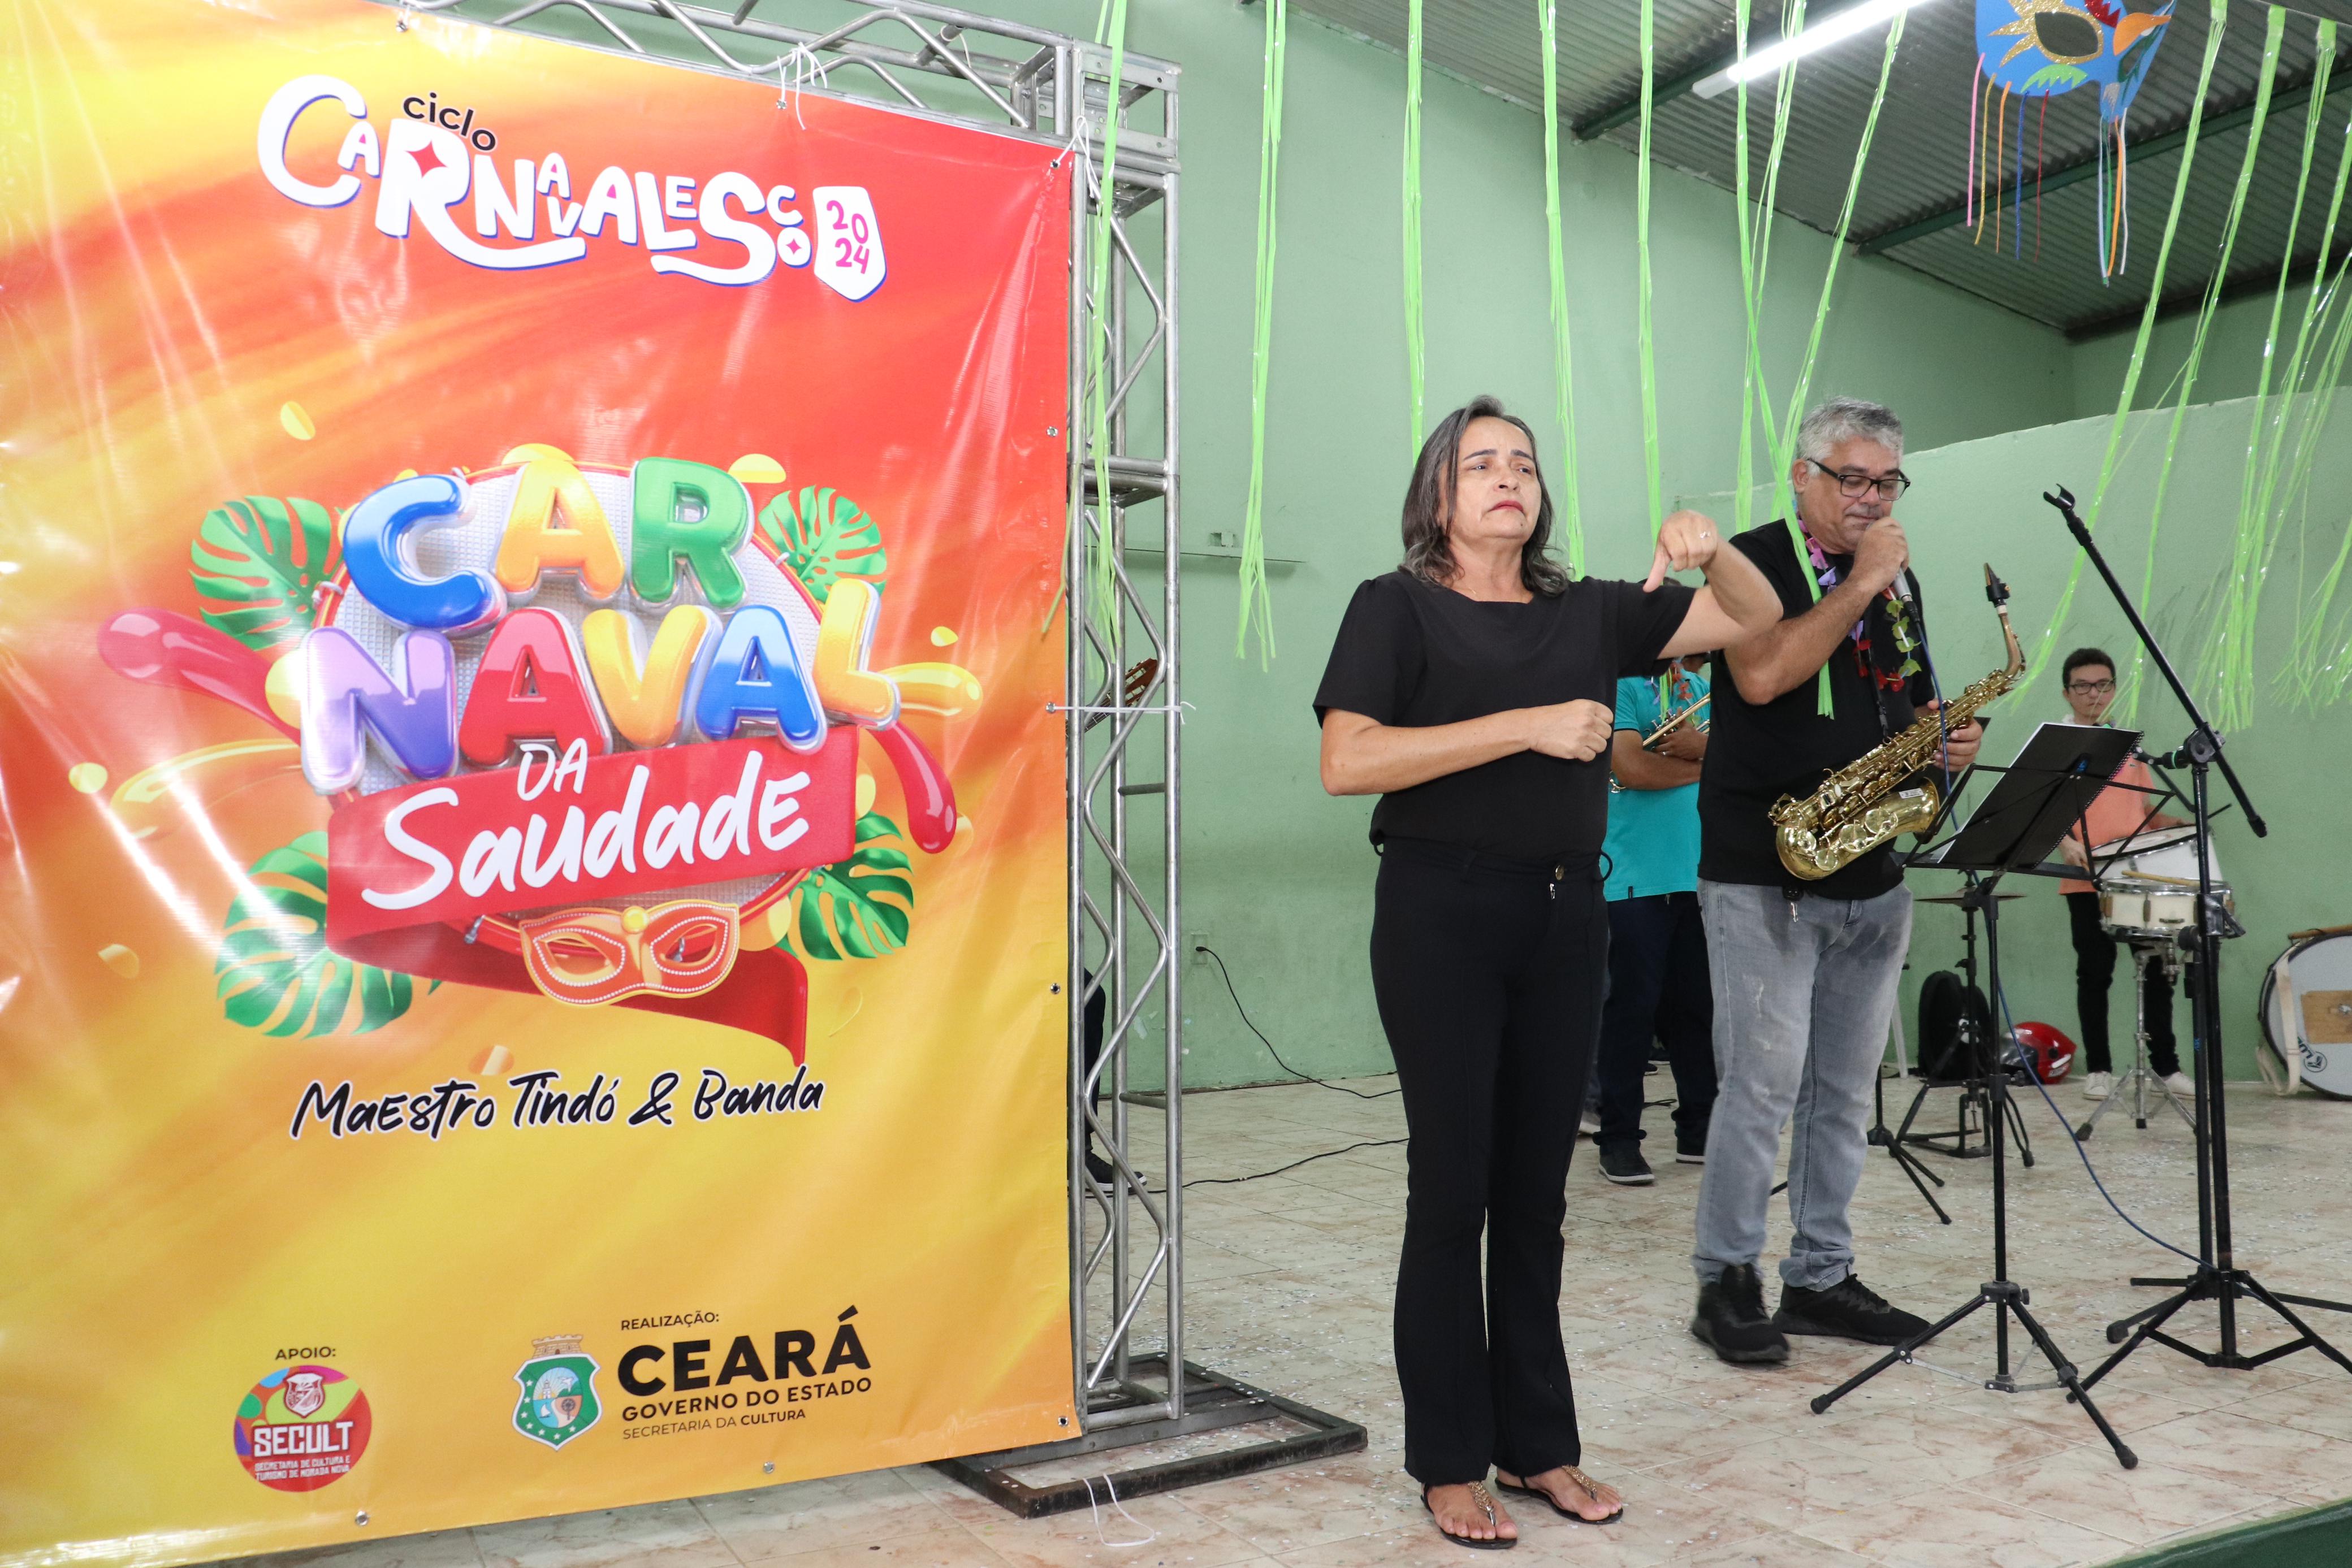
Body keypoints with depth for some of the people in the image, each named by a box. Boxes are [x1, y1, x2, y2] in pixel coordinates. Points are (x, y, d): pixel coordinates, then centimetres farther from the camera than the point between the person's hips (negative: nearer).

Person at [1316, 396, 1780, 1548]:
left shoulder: (1589, 613, 12)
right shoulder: (1398, 607, 0)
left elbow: (1759, 622, 14)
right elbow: (1346, 762, -15)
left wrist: (1709, 552, -7)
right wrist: (1526, 727, -18)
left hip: (1565, 914, 5)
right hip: (1443, 911, -4)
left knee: (1536, 1192, 11)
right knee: (1453, 1187, 0)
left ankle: (1539, 1445, 22)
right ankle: (1450, 1462, 13)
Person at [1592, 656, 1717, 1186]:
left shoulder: (1700, 686, 16)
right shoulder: (1617, 684, -5)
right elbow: (1631, 768, -17)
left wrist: (1701, 747, -12)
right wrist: (1708, 765, -4)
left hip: (1701, 877, 7)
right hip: (1638, 879, -6)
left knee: (1698, 1005, 11)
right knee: (1633, 1007, -2)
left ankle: (1699, 1131, 22)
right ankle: (1619, 1139, 7)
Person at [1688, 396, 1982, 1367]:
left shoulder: (1898, 582, 16)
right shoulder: (1755, 560, -5)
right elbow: (1762, 676, -23)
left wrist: (1947, 740, 3)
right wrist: (1858, 585, -16)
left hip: (1873, 876, 7)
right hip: (1764, 874, -7)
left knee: (1845, 1090, 11)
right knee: (1764, 1082, -7)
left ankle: (1822, 1277, 22)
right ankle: (1727, 1281, 7)